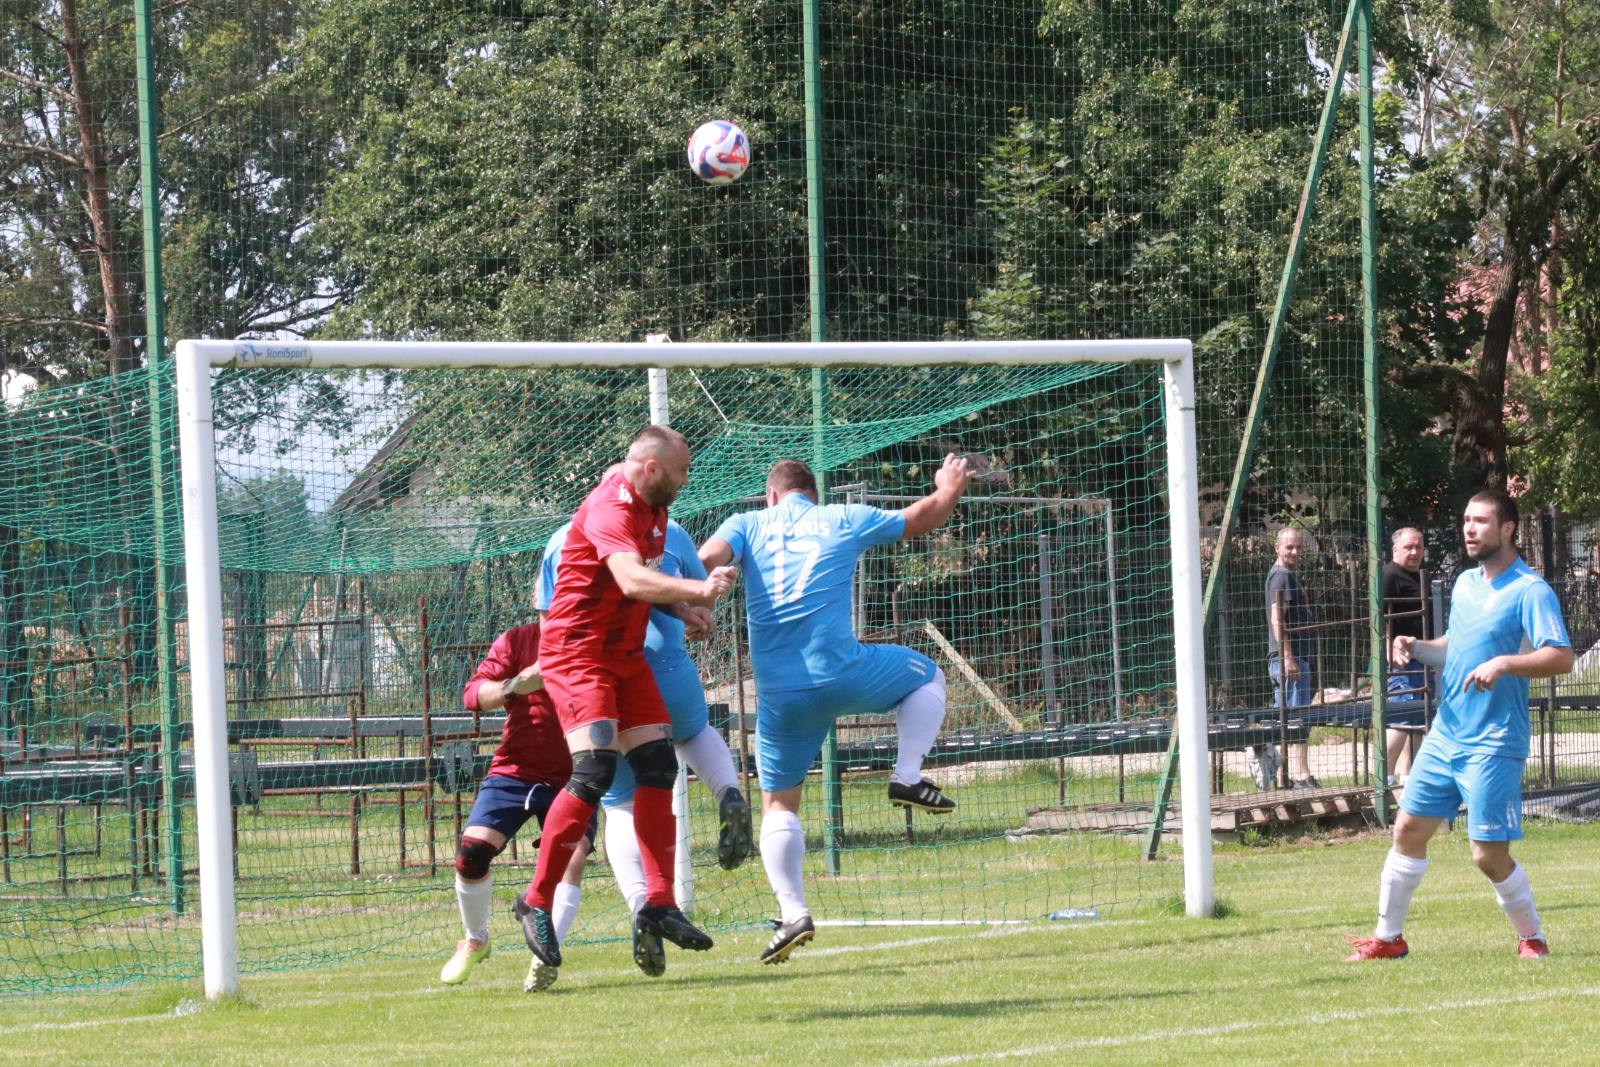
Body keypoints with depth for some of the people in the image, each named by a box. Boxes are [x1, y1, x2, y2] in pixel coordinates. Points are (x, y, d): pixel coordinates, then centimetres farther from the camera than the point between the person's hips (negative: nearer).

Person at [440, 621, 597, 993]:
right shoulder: (517, 641, -1)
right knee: (472, 851, -12)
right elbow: (473, 694, -8)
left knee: (573, 856, -21)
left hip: (570, 779, 0)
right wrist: (514, 685, -27)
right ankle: (475, 940, 14)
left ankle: (544, 959, -16)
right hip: (514, 770, 1)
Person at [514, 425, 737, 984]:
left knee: (658, 766, 2)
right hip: (576, 653, -10)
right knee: (595, 769, -20)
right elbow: (631, 580, -37)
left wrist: (687, 608, 6)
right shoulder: (610, 509, -20)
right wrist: (698, 590, -49)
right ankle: (537, 900, -11)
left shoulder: (653, 510, 11)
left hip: (626, 655, 10)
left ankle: (659, 905, 5)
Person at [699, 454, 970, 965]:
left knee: (777, 803, 11)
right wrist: (949, 490, 45)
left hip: (779, 690, 1)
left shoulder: (748, 525, 10)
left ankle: (792, 910, -5)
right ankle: (908, 776, 12)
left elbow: (705, 559, -11)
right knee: (927, 676, 27)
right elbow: (922, 518, 26)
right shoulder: (843, 520, 11)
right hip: (844, 674, -1)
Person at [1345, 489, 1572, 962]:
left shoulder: (1530, 591, -12)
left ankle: (1532, 938, 11)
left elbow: (1561, 657, -22)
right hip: (1444, 737, 8)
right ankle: (1387, 937, 19)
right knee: (1408, 830, 9)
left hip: (1492, 745, -8)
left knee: (1489, 854, -8)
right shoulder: (1465, 584, 12)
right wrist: (1415, 647, 7)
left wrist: (1504, 663, -34)